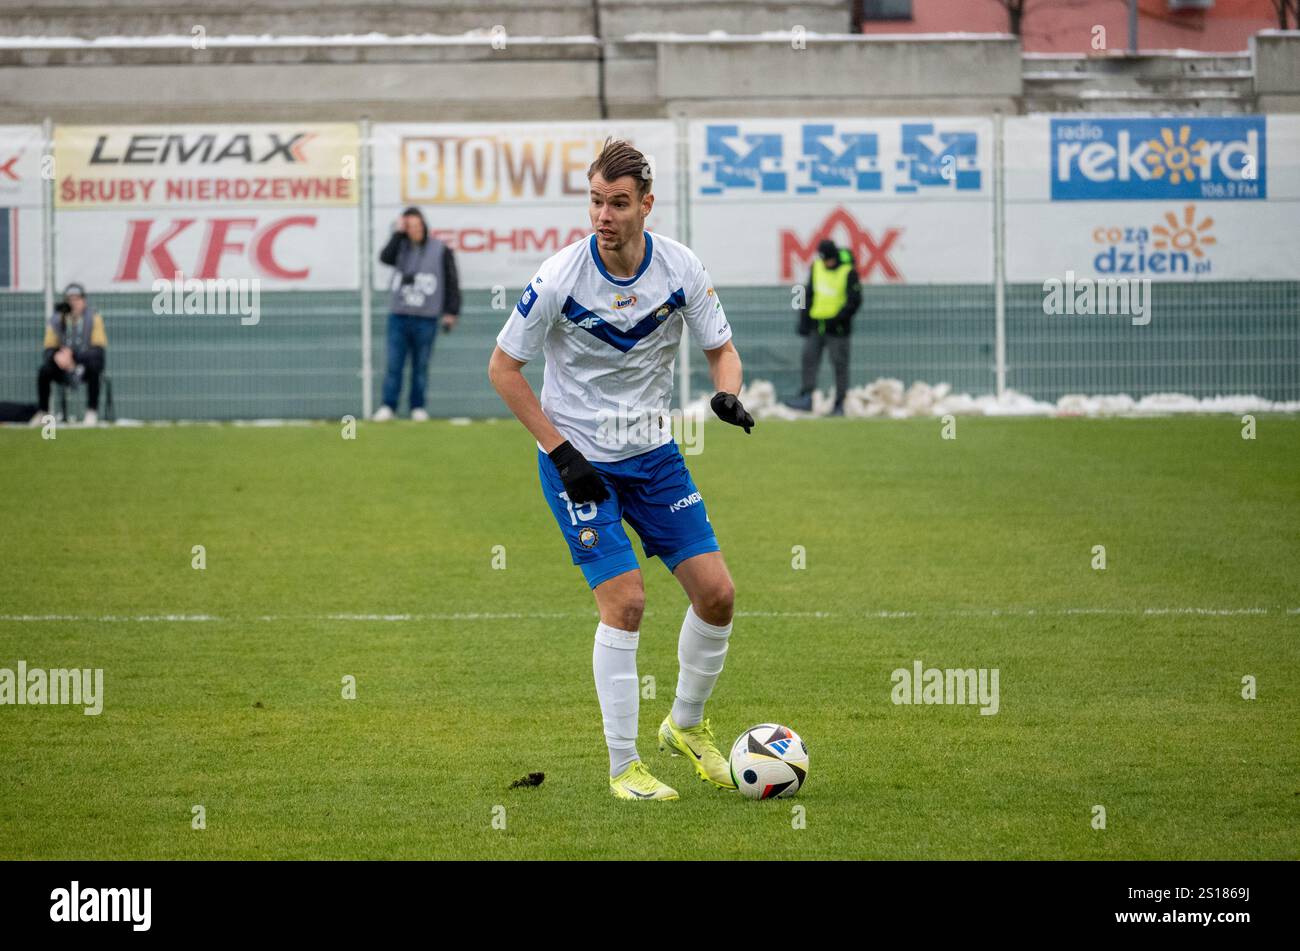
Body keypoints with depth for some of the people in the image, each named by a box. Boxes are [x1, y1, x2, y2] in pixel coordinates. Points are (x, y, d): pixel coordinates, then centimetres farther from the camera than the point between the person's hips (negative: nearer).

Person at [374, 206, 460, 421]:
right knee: (394, 364, -3)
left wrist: (451, 312, -3)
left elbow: (452, 283, 4)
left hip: (426, 319, -2)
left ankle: (418, 407, 8)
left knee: (421, 366, 2)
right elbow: (385, 257, -11)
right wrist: (398, 233, -6)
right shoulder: (401, 248, 11)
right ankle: (388, 407, -2)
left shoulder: (441, 251, 4)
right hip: (398, 316, 2)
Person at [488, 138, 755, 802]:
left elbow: (720, 349, 3)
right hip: (577, 459, -4)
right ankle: (622, 767, -1)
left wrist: (728, 394, -20)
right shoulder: (561, 278, -20)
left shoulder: (681, 268, -10)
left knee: (716, 593, 0)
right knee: (624, 603, -14)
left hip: (653, 451, 4)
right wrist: (560, 450, -14)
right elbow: (502, 367, -9)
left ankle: (686, 725, 25)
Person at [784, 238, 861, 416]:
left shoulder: (848, 272, -11)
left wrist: (837, 319, -20)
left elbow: (855, 301, -11)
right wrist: (804, 320, 9)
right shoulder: (817, 266, 6)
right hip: (816, 325, 5)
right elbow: (809, 294, 14)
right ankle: (807, 398, -1)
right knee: (809, 359, -2)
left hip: (837, 328, -5)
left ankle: (839, 404, 6)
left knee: (840, 365, 0)